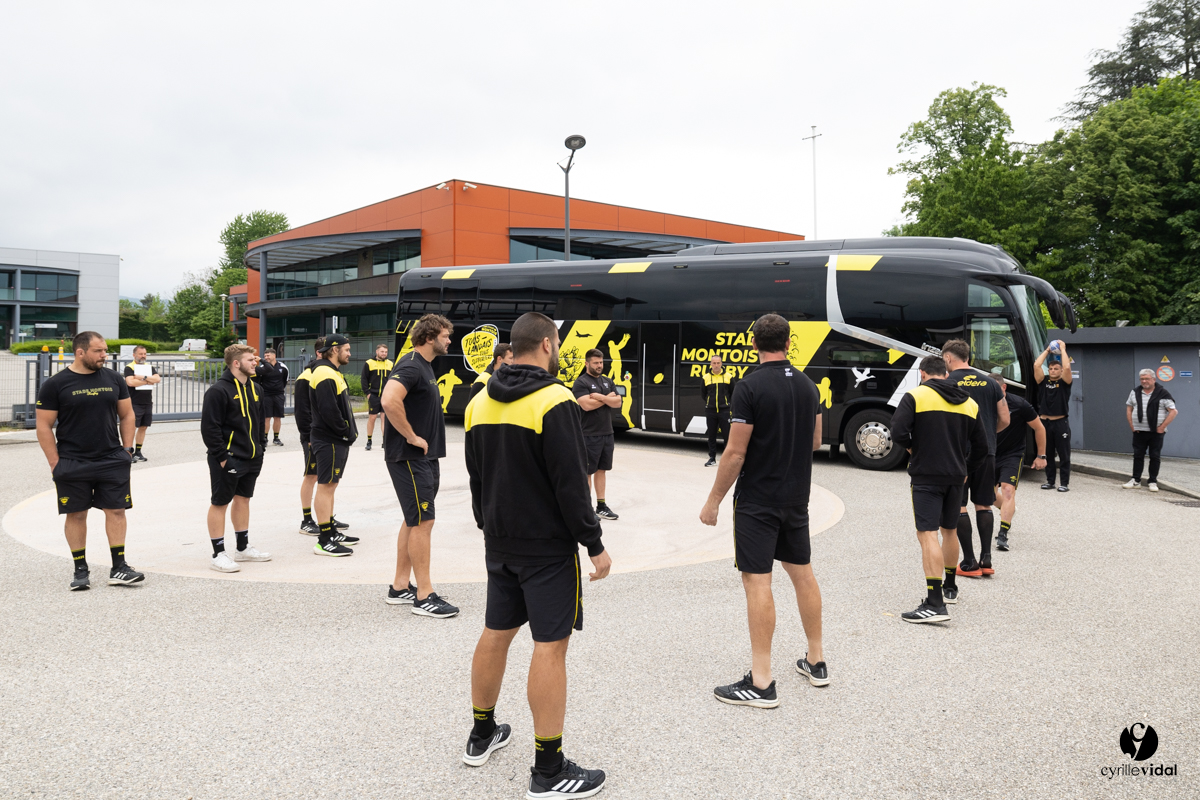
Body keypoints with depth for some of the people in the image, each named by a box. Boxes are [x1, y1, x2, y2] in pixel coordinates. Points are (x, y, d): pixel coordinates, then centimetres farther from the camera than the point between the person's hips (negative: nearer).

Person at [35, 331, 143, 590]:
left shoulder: (114, 379, 6)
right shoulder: (55, 384, -4)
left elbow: (127, 415, 13)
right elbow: (44, 426, -3)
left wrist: (127, 449, 5)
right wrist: (56, 464, -6)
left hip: (113, 461, 2)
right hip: (72, 464, -2)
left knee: (116, 510, 1)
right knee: (76, 514, 6)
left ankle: (119, 568, 7)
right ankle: (81, 570, 17)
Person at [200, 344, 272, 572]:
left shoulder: (254, 389, 11)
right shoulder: (218, 390, -15)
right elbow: (209, 427, -17)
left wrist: (261, 448, 13)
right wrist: (222, 457, -18)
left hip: (251, 459, 8)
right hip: (228, 459, -8)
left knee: (243, 499, 17)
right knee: (220, 503, 1)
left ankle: (243, 548, 28)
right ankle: (218, 555, 8)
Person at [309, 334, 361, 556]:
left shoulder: (332, 372, 18)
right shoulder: (325, 375, -16)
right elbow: (328, 411, -24)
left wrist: (349, 431, 9)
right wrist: (346, 432, -16)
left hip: (336, 440, 11)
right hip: (329, 440, -11)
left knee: (329, 485, 16)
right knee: (326, 486, -8)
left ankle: (331, 532, 26)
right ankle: (324, 541, -5)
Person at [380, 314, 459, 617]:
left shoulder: (425, 366, 16)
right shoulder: (411, 365, -16)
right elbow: (389, 401, -33)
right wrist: (412, 436, -23)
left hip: (424, 457, 10)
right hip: (410, 457, -10)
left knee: (413, 521, 14)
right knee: (423, 521, -8)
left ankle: (400, 587, 22)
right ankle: (424, 596, -1)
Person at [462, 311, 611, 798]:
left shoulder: (480, 402, 7)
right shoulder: (554, 401, -17)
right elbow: (571, 483, -19)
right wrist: (594, 545, -12)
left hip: (500, 543, 8)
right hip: (548, 546, -8)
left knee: (496, 633, 18)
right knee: (551, 645, -2)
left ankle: (482, 736, 32)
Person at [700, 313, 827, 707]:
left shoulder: (750, 387, -15)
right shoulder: (808, 385, 5)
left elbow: (735, 453, -16)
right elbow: (815, 442, 15)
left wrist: (714, 500, -7)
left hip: (757, 501, -7)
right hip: (797, 498, 7)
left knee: (757, 581, -5)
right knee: (802, 572, 16)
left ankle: (761, 684, -2)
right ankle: (816, 662, 28)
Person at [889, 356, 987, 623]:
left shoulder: (915, 395, -5)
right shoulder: (969, 402, 13)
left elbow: (898, 433, -17)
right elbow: (981, 445, 14)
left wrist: (913, 448, 2)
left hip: (926, 476, -6)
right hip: (956, 476, 6)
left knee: (927, 534, -11)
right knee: (950, 530, 22)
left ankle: (935, 603, -19)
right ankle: (949, 588, 38)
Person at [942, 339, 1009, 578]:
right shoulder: (990, 382, 8)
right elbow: (1005, 420, 9)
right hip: (986, 451, 4)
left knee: (958, 507, 2)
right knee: (983, 505, 14)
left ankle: (969, 563, 2)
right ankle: (986, 559, 11)